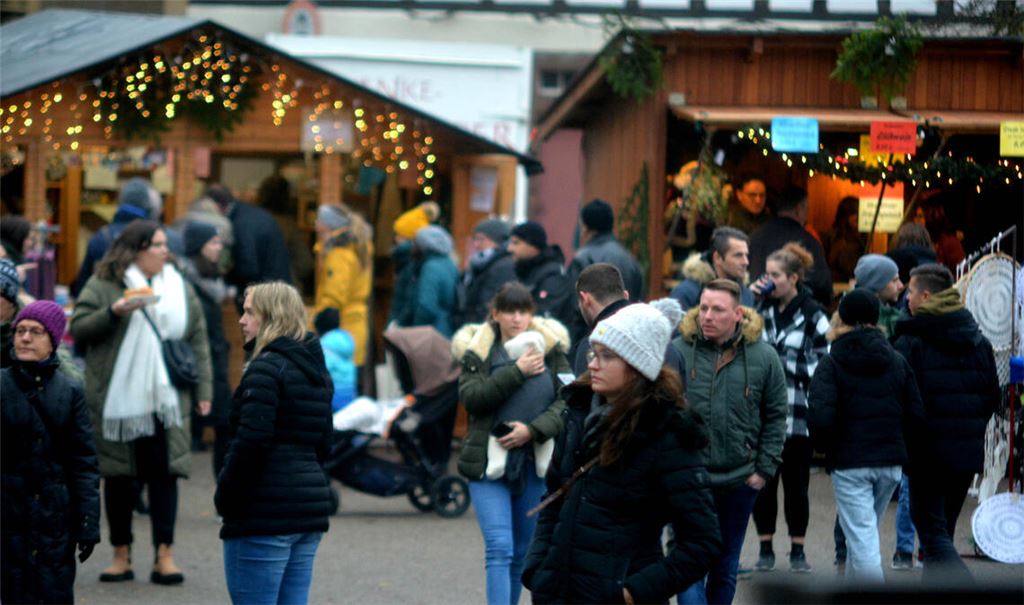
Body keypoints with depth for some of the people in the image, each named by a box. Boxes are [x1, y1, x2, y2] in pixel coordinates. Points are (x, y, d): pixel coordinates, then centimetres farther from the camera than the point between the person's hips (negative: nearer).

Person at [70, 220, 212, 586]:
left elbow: (198, 340, 13)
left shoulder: (180, 288, 12)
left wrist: (203, 389, 7)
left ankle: (164, 556, 0)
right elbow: (78, 329, -2)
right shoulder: (103, 285, 2)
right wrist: (113, 313, -17)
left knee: (164, 474, -3)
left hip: (166, 401, 2)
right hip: (116, 401, -2)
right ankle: (121, 554, 12)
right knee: (119, 476, 3)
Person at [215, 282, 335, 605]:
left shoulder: (266, 368, -13)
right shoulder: (315, 370, 16)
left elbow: (250, 442, -19)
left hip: (264, 517, -9)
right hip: (309, 513, 9)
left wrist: (225, 499, -10)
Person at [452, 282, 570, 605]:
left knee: (523, 552, 11)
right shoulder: (477, 351, 1)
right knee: (499, 548, -13)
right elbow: (472, 397, -14)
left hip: (536, 464, 3)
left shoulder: (551, 349, 4)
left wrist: (533, 429, -16)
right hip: (489, 464, -3)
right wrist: (517, 371, -17)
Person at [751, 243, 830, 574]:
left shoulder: (813, 316, -3)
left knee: (795, 482, 4)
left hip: (796, 413, -3)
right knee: (763, 481, 5)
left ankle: (798, 550, 14)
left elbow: (825, 363, -4)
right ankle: (765, 549, 14)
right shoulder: (762, 310, 9)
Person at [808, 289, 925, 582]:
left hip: (849, 463, -5)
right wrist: (903, 448, 15)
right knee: (865, 533, 20)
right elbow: (916, 413, 2)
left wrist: (826, 447, -1)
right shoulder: (897, 361, 6)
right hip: (891, 462, 5)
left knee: (862, 539, -6)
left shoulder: (832, 363, -7)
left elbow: (820, 417, -19)